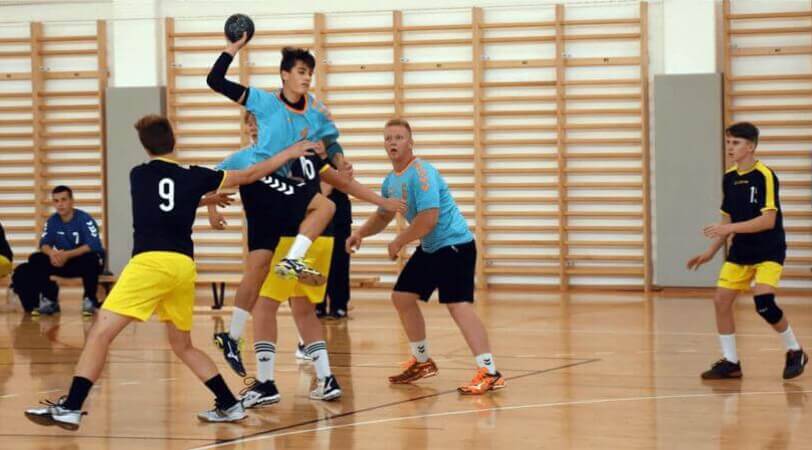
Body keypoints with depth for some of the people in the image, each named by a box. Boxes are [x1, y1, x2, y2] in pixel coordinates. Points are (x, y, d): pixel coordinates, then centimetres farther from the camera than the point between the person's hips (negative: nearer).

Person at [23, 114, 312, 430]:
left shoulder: (138, 175, 14)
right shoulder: (194, 177, 15)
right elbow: (250, 175, 23)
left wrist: (205, 198, 44)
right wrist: (289, 154, 33)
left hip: (150, 261, -4)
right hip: (184, 266, 4)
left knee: (101, 333, -7)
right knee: (182, 346, 21)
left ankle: (71, 408, -16)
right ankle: (229, 405, 19)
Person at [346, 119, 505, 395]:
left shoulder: (421, 173, -20)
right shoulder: (391, 181, 9)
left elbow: (428, 219, -27)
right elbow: (383, 217, 23)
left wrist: (399, 242, -15)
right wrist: (360, 233, 4)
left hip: (454, 244, -10)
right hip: (429, 248, 10)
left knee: (458, 304, -22)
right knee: (402, 297, 14)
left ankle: (490, 373, -29)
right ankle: (422, 362, 30)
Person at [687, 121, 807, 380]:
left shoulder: (765, 176, -16)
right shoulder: (729, 178, 5)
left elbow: (768, 220, -23)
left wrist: (730, 228, -28)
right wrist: (711, 251, 10)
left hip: (768, 251, -7)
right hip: (740, 252, 7)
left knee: (763, 303, -22)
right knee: (721, 300, -3)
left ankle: (795, 352, 0)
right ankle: (730, 362, 10)